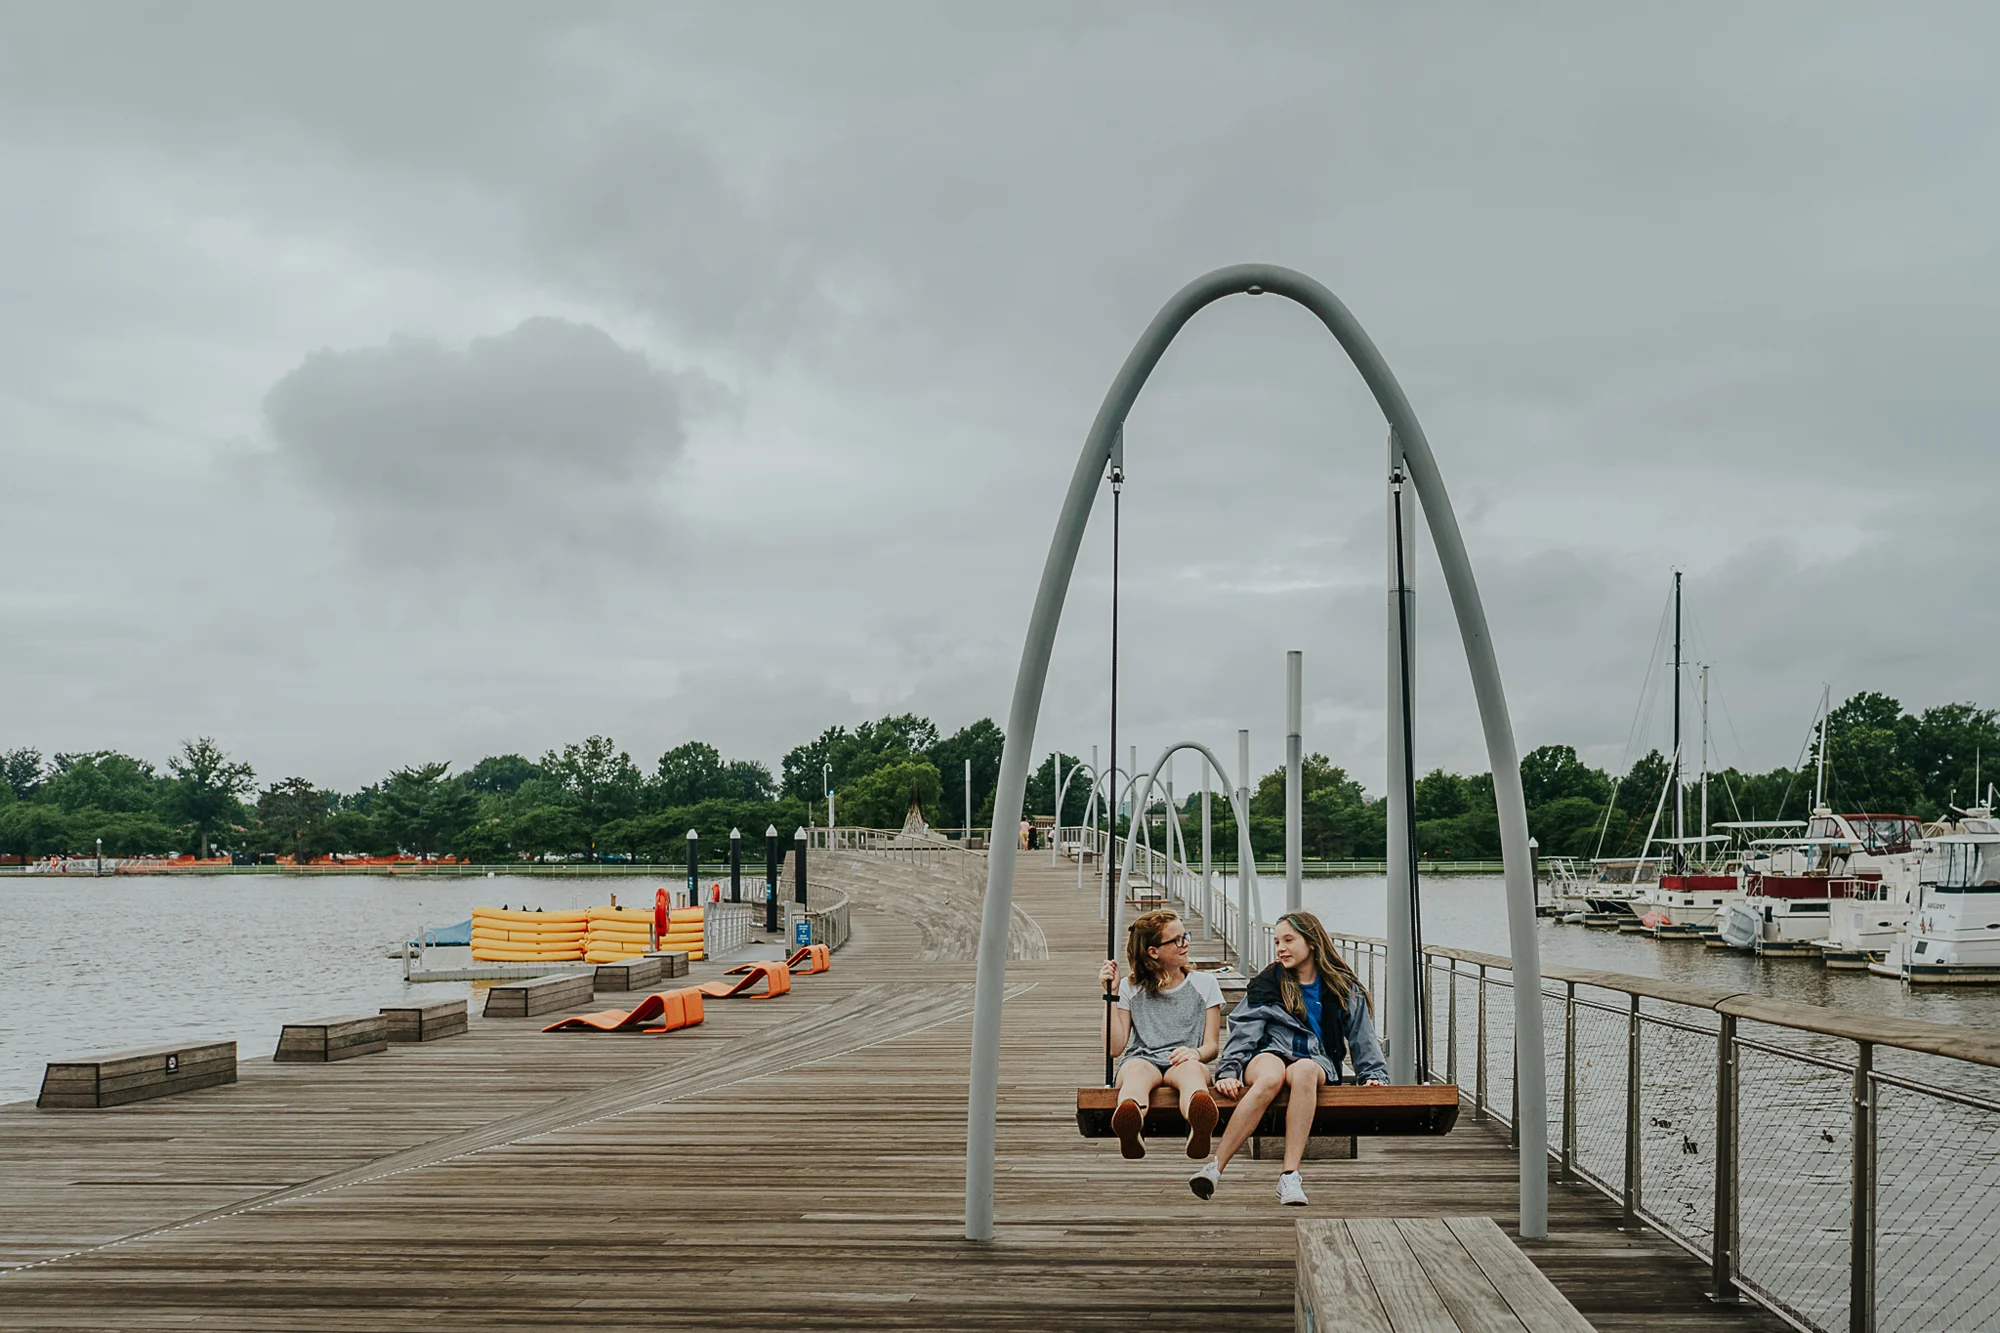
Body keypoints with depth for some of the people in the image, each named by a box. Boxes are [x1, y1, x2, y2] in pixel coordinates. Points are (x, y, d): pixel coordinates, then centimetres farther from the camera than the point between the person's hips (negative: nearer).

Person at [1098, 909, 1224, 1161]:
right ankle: (1131, 1126, -78)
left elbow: (1212, 1045, 13)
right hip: (1141, 1058, 0)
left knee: (1191, 1067, -40)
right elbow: (1115, 1047, 8)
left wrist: (1195, 1053, -12)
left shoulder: (1204, 984, 19)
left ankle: (1199, 1128, -77)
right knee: (1138, 1069, -40)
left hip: (1182, 1064, 0)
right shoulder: (1130, 989, 17)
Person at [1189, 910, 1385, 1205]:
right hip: (1269, 1055, 0)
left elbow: (1362, 1038, 17)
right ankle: (1215, 1167, -47)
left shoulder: (1343, 988, 14)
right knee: (1271, 1078, -40)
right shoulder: (1265, 984, 12)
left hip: (1317, 1061, 0)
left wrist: (1373, 1075, 3)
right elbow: (1243, 1033, 3)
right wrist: (1228, 1072, -12)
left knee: (1303, 1071, -40)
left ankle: (1289, 1176, -47)